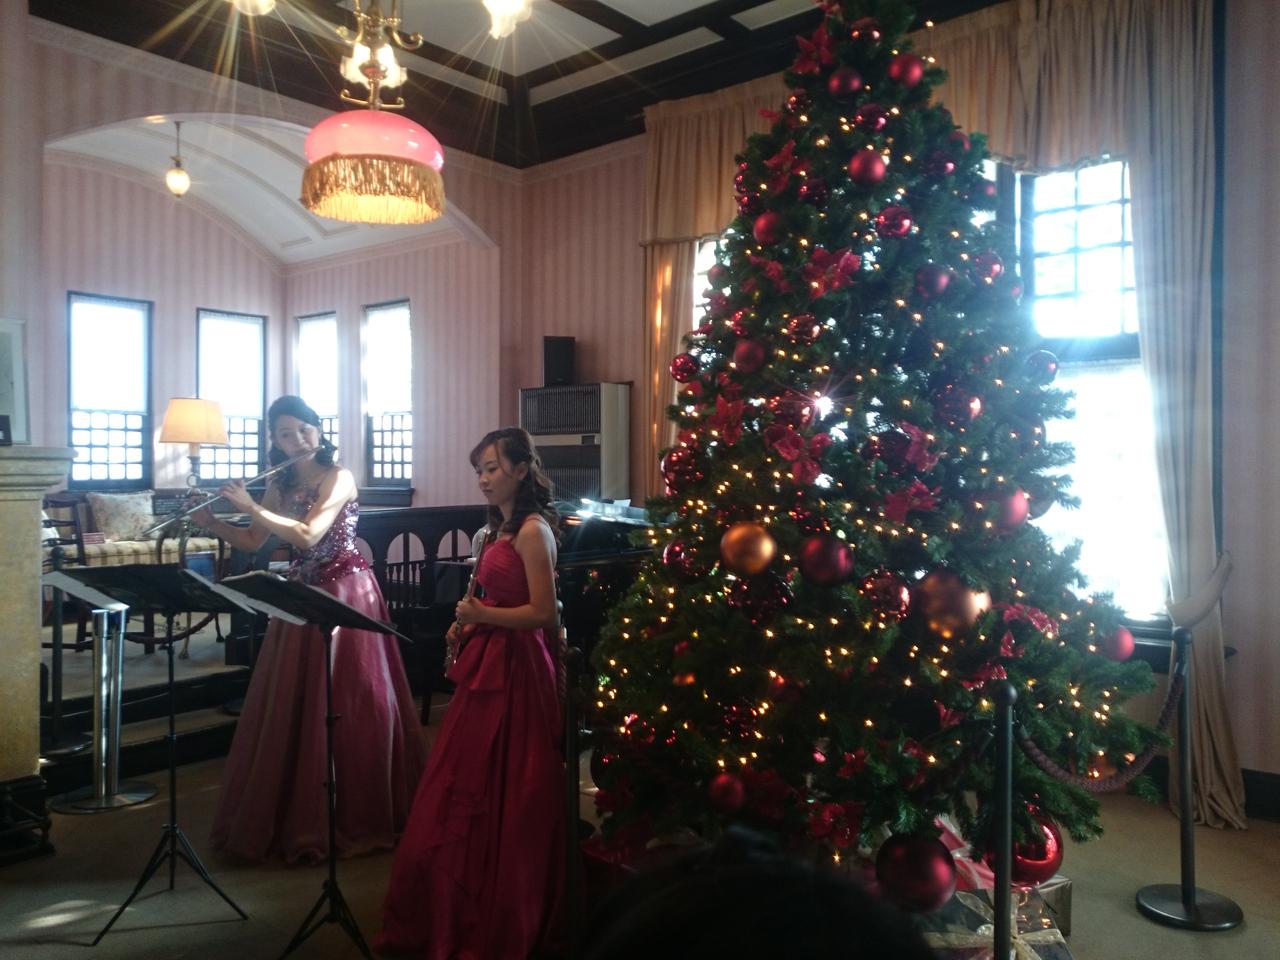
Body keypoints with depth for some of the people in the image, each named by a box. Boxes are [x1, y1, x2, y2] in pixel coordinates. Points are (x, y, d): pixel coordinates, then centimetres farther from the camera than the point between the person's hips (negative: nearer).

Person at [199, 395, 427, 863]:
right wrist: (211, 522, -4)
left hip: (345, 594, -6)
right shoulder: (280, 484, 9)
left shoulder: (339, 477, -11)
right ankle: (293, 812, 22)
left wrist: (249, 506, -18)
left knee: (345, 705, -1)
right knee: (290, 705, 9)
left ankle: (354, 815, 12)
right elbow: (252, 542, 11)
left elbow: (308, 535, -23)